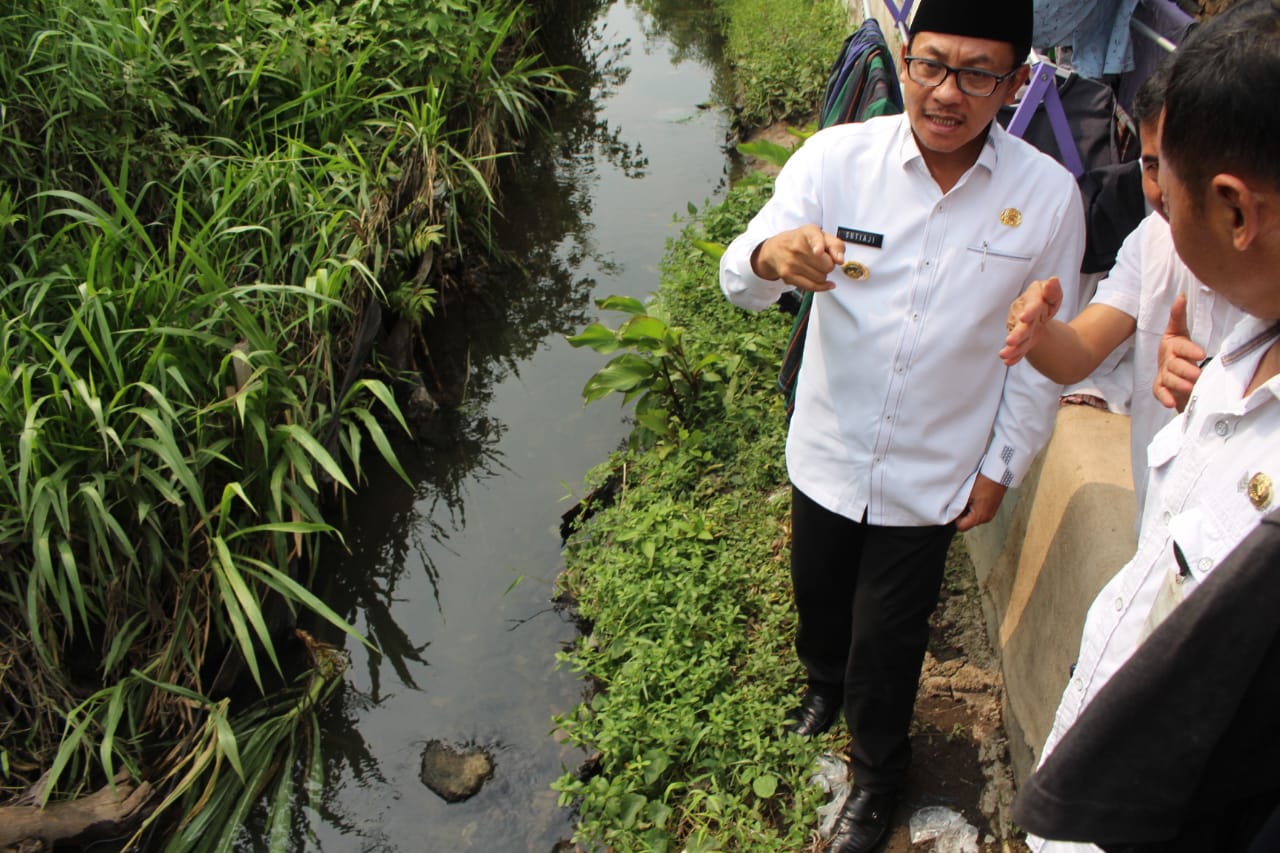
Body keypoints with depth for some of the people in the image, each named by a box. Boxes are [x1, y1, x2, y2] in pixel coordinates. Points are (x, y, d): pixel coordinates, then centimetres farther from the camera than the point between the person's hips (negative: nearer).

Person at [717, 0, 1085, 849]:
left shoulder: (1048, 196, -15)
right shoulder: (837, 158, -16)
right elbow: (737, 277, -23)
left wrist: (1000, 468, -1)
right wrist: (773, 256, -47)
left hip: (932, 475, -1)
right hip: (828, 452, 2)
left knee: (888, 640, 14)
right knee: (819, 595, 25)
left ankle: (878, 775, 44)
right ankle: (825, 681, 61)